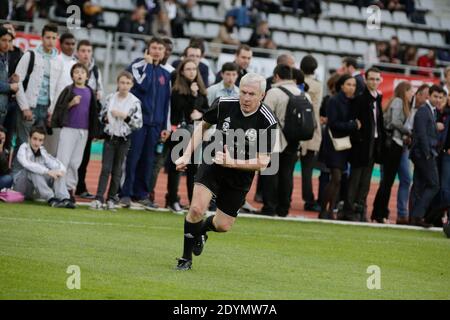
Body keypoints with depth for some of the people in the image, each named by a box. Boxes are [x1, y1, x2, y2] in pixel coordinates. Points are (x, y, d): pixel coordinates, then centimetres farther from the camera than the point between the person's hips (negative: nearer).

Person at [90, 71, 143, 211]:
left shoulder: (135, 102, -4)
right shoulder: (110, 98, 4)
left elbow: (138, 123, -7)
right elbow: (102, 115, 14)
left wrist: (124, 116, -18)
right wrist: (106, 118, -8)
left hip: (123, 139, -1)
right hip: (109, 137, 1)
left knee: (117, 170, 5)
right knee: (105, 168, -5)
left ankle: (111, 199, 12)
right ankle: (99, 199, -9)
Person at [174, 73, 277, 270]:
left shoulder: (267, 122, -20)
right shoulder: (224, 105, -14)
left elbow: (263, 161, -17)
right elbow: (203, 126, 6)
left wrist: (232, 162, -29)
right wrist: (187, 155, -1)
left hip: (240, 177, 0)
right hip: (213, 164, 0)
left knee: (223, 225, 8)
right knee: (197, 209, -21)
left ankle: (201, 230, 45)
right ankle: (186, 258, -2)